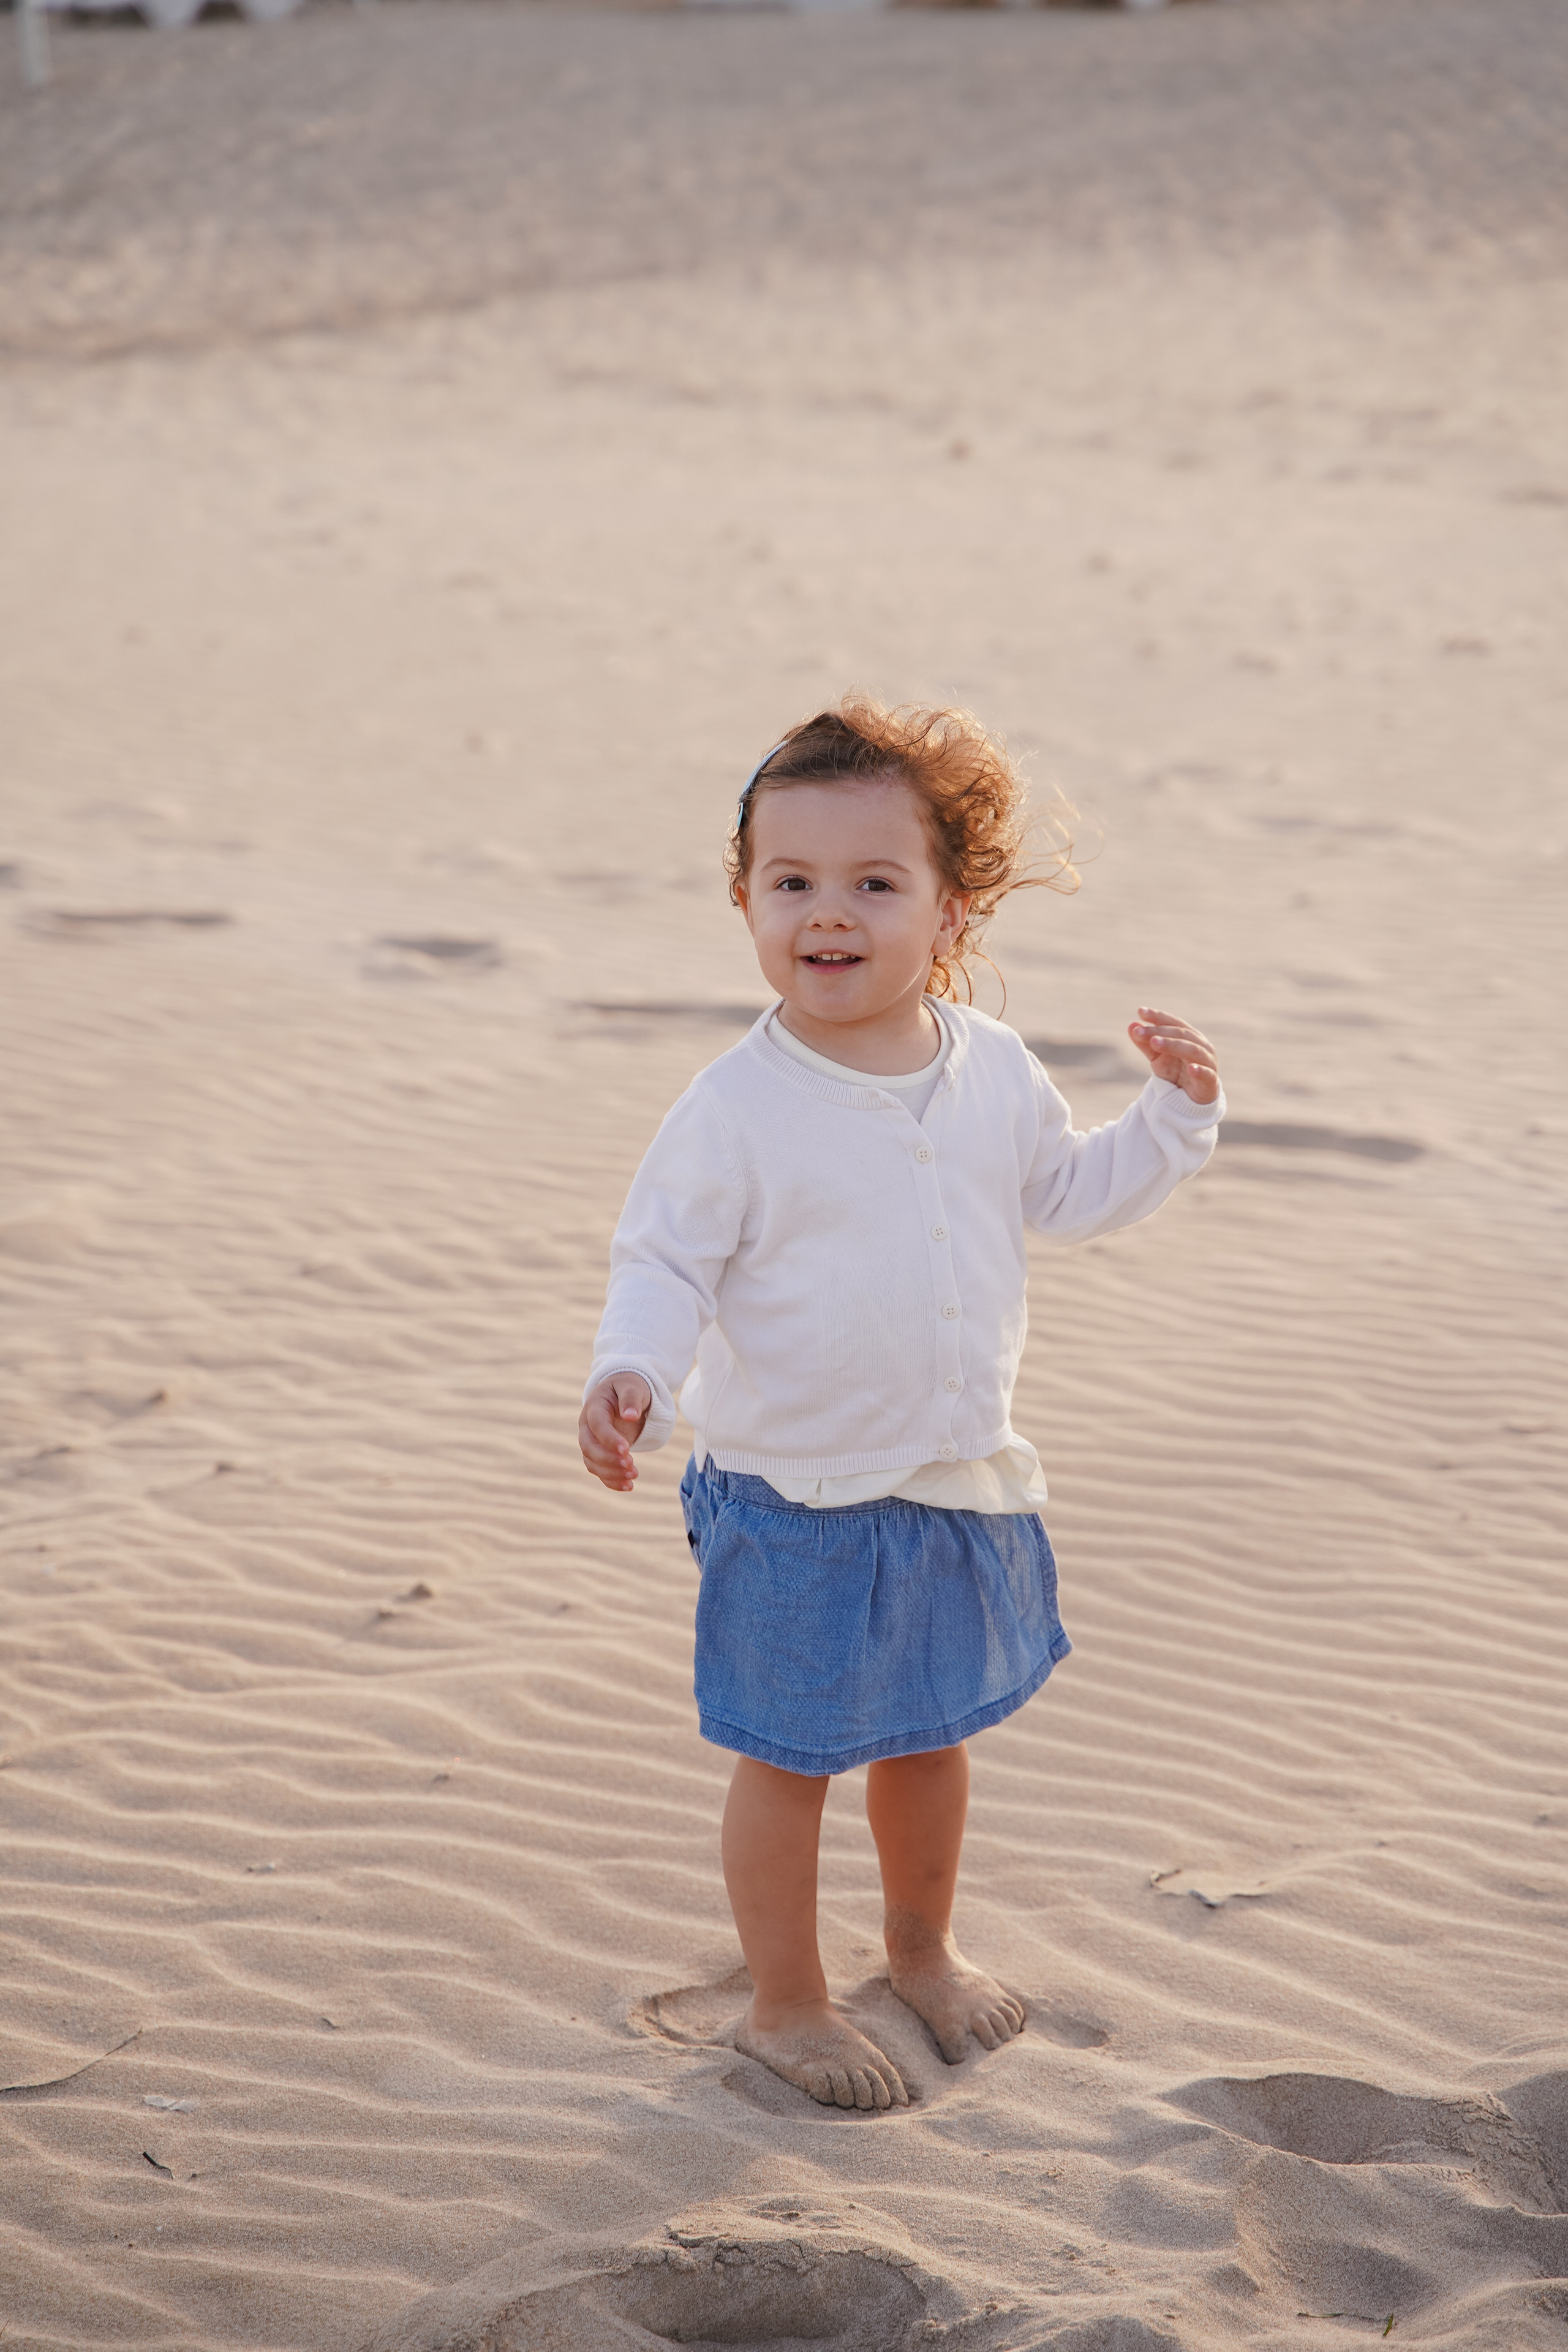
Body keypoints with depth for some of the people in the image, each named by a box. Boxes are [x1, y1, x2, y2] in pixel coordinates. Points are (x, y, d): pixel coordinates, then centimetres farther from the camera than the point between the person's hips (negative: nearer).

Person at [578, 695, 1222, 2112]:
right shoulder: (737, 1108, -17)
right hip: (796, 1500, -5)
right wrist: (631, 1376, -32)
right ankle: (786, 2005, 28)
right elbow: (666, 1261, -15)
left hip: (959, 1484, 5)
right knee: (788, 1757, 7)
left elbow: (1065, 1195, 15)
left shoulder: (994, 1069, -1)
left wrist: (1174, 1119, 4)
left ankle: (925, 1947, 46)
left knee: (932, 1731, 23)